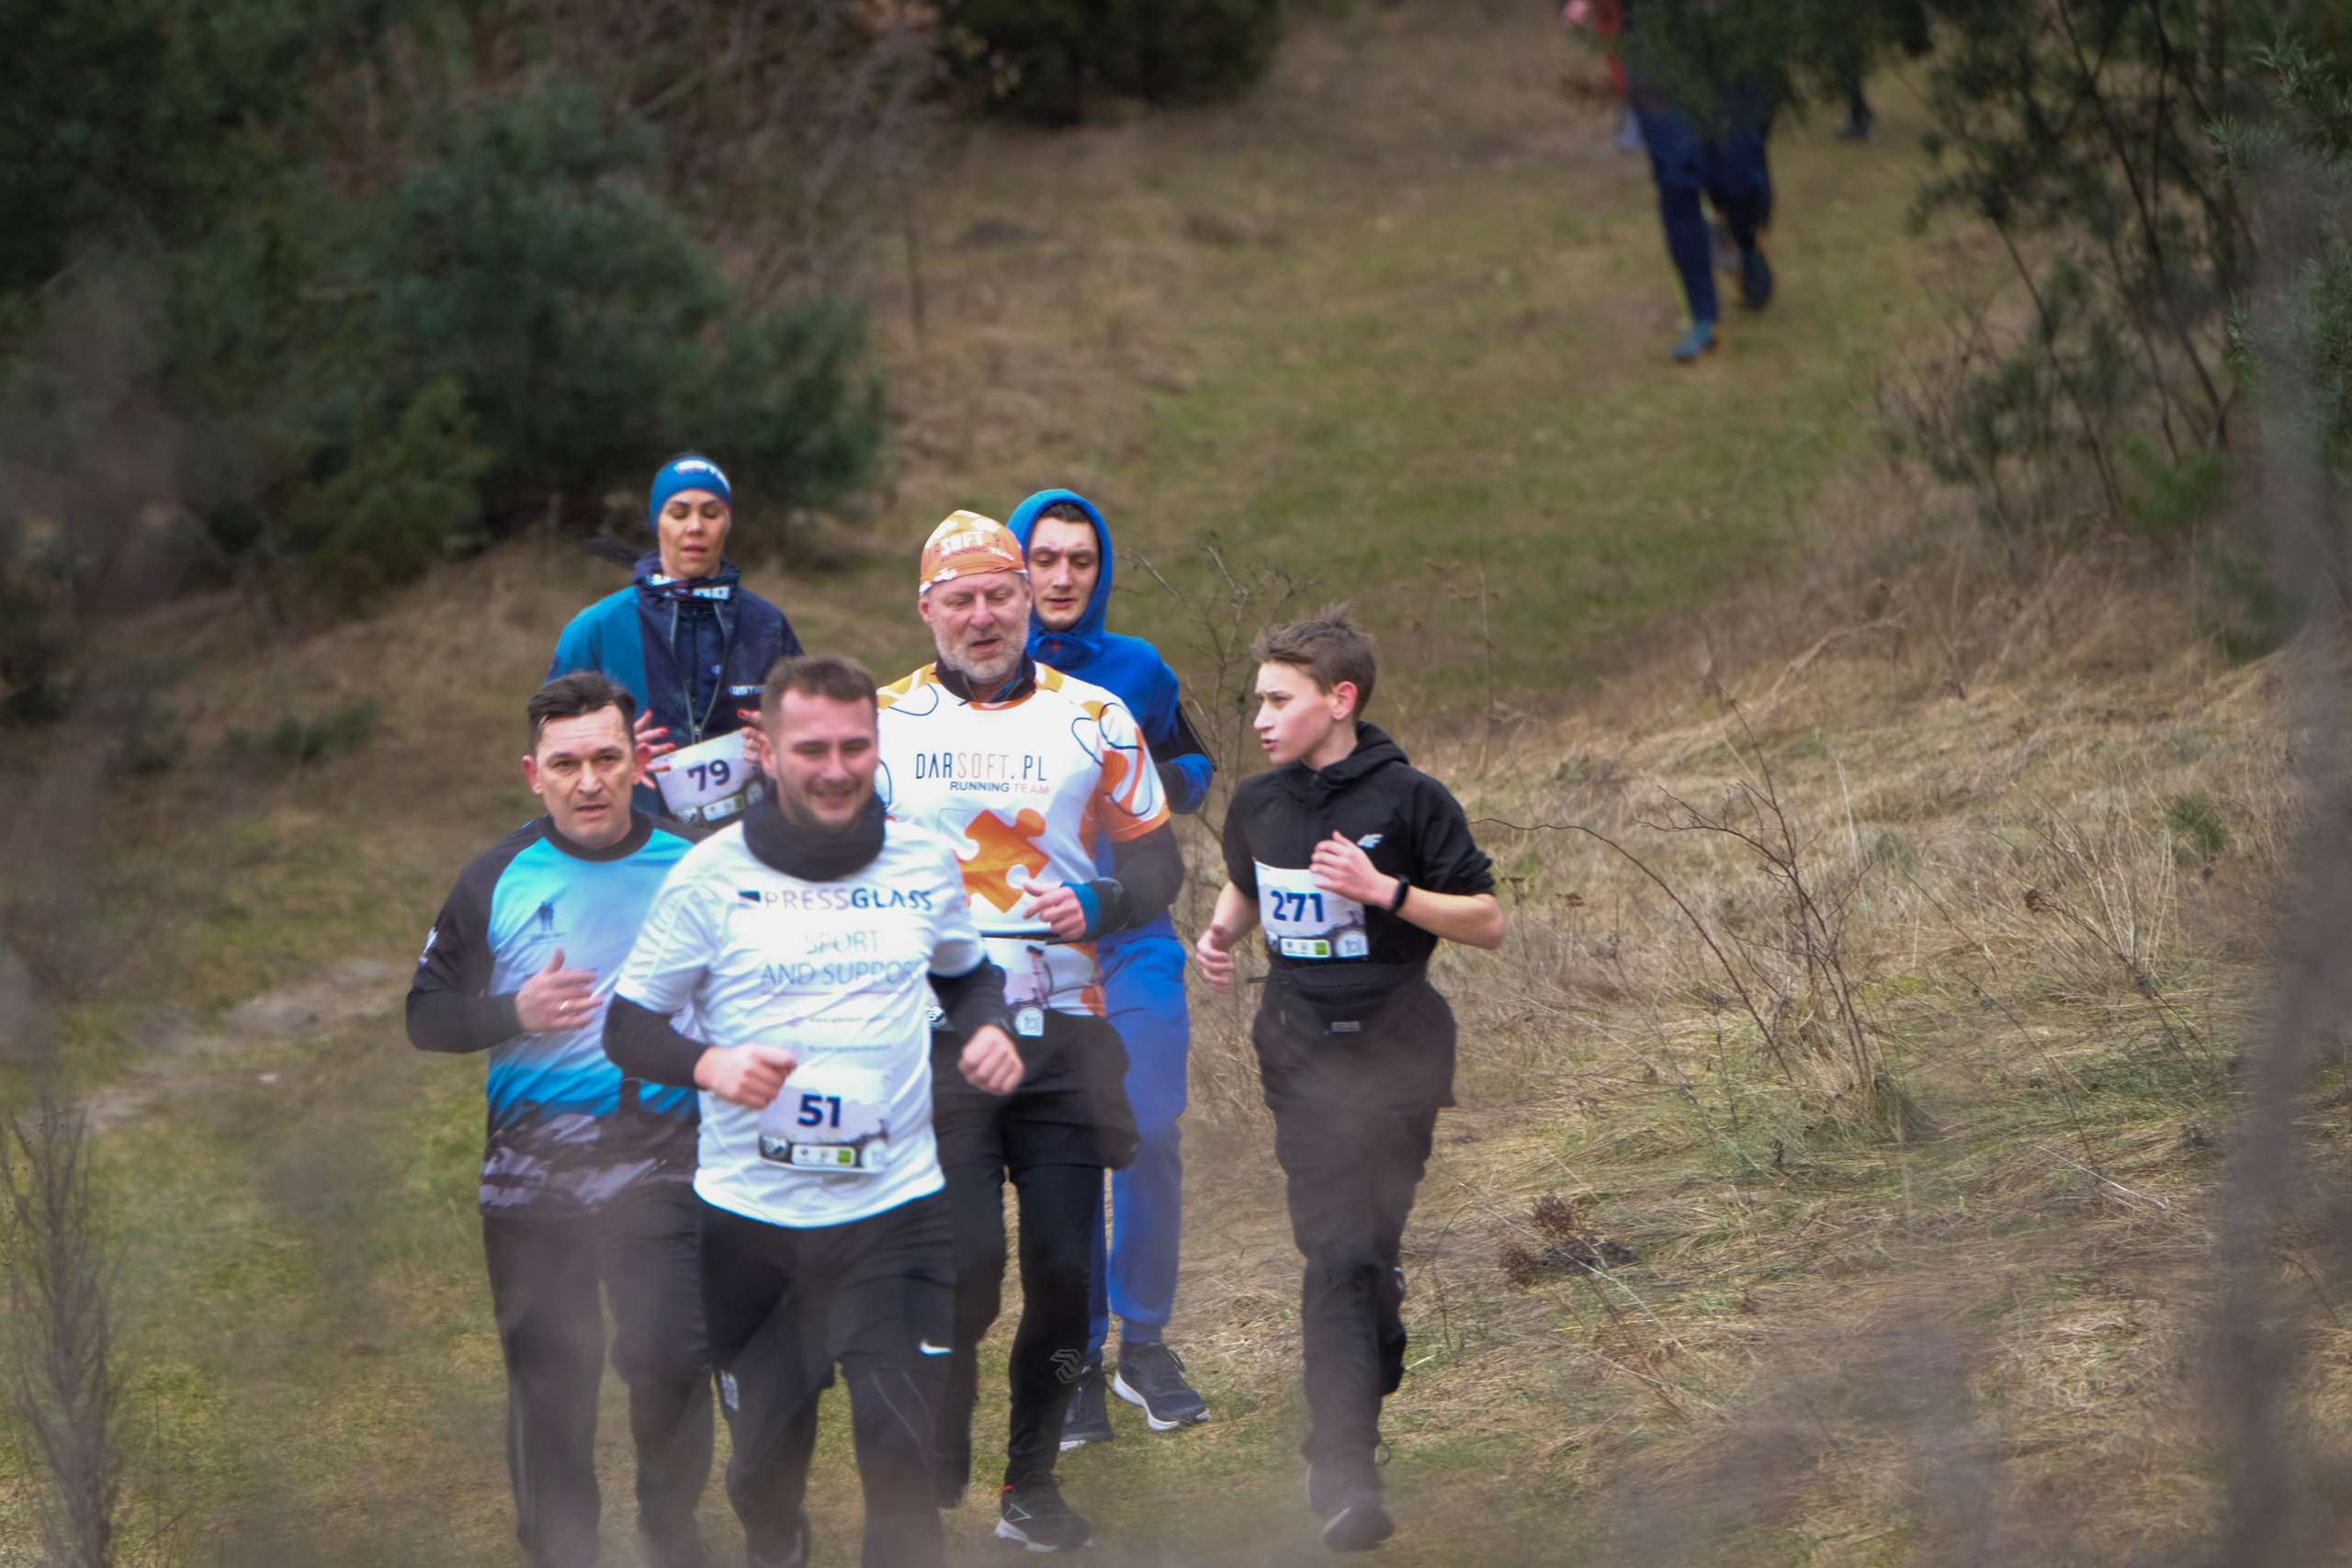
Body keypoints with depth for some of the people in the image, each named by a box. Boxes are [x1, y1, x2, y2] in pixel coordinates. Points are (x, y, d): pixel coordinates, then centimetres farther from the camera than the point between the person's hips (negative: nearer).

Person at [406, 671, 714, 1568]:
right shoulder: (497, 882, 3)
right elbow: (426, 1015, 7)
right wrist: (515, 1013, -11)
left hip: (664, 1162, -1)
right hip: (532, 1173, 1)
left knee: (667, 1361, -11)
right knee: (548, 1376, 6)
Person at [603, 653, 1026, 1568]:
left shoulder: (925, 864, 5)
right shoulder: (711, 875, -4)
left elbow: (966, 971, 24)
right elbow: (628, 1025, -1)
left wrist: (988, 1028, 1)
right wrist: (708, 1065, -22)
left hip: (893, 1212, 0)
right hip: (748, 1218, 0)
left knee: (900, 1449, -13)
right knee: (764, 1451, 13)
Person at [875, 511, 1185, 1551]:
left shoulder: (1095, 717, 9)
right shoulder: (880, 722, 7)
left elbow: (1157, 861, 11)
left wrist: (1100, 902, -9)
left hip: (1064, 1033, 2)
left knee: (1065, 1267, 0)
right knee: (962, 1263, -12)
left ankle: (1032, 1483, 16)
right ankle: (932, 1487, 6)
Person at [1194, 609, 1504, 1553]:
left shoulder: (1409, 801, -7)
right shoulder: (1259, 804, 8)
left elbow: (1488, 924, -6)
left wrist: (1385, 891, -19)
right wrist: (1220, 932, 7)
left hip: (1396, 1052, -2)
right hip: (1302, 1053, 2)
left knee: (1364, 1250, 1)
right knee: (1337, 1254, -9)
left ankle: (1341, 1456, 21)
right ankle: (1347, 1468, -11)